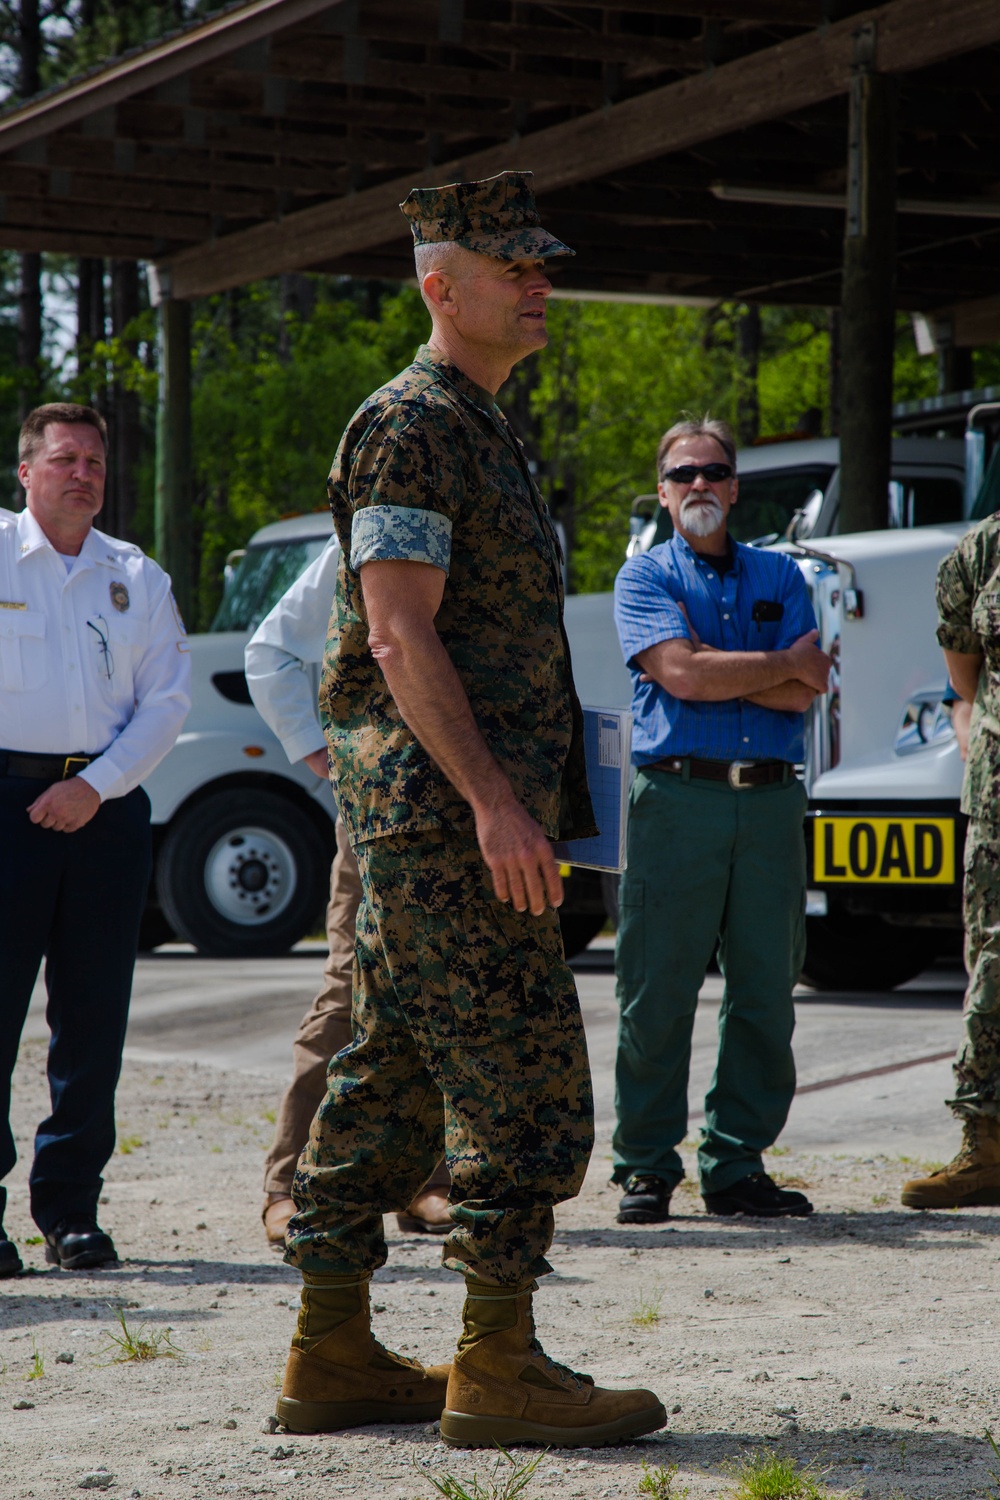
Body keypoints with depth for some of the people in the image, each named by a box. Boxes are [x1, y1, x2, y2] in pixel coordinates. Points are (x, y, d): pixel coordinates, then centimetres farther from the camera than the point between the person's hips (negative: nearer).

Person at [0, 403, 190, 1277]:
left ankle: (71, 1208, 10)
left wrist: (97, 785, -5)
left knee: (94, 1015, 3)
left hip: (107, 803, 3)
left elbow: (169, 698, 9)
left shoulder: (138, 578, 15)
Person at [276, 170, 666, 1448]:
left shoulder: (475, 430, 21)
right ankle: (497, 1366, -6)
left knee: (390, 1079, 10)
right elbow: (400, 636, -19)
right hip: (438, 806, -10)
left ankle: (331, 1356, 13)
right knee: (520, 1079, -10)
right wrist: (493, 803, -24)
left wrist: (520, 807, 23)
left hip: (460, 809, 10)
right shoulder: (411, 424, -10)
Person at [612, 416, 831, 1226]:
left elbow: (804, 694, 2)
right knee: (658, 992, -3)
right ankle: (648, 1166, 4)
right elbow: (681, 675, -10)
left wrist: (717, 670, -8)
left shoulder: (780, 576, 16)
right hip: (678, 795, -3)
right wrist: (784, 663, -2)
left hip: (771, 801, 3)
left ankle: (738, 1164, 11)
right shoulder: (645, 576, 7)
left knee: (765, 991, 3)